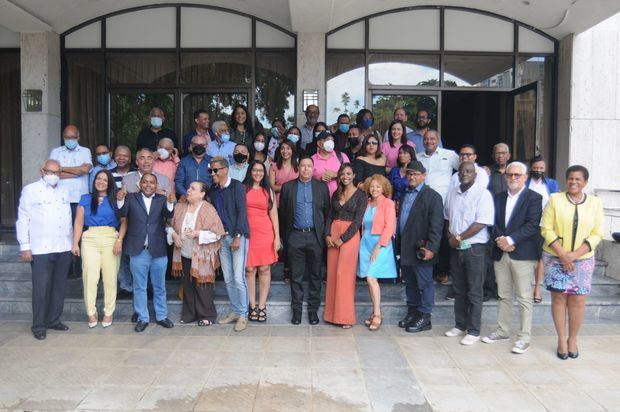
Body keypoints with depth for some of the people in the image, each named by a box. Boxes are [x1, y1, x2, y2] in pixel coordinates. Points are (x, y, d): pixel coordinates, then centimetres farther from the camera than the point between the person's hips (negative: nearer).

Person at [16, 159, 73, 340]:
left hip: (63, 248, 5)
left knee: (59, 286, 10)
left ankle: (54, 320, 22)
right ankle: (39, 325, 9)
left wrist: (72, 242, 13)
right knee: (41, 287, -2)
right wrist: (24, 247, -8)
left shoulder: (63, 191, 13)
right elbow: (23, 220, -3)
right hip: (41, 249, -5)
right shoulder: (30, 190, -2)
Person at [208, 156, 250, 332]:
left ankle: (243, 315, 5)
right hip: (222, 237, 6)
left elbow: (241, 211, -10)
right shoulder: (213, 190, 12)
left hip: (238, 236, -6)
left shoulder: (236, 186, -5)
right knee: (228, 279, 9)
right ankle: (235, 311, 21)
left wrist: (237, 237, -15)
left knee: (238, 278, -7)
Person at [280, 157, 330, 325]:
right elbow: (283, 213, 6)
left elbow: (327, 212, 7)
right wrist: (285, 237, 3)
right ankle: (297, 309, 16)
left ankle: (313, 309, 18)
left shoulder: (322, 187, 7)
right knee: (296, 276, 5)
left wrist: (325, 234, 2)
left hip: (315, 236, 1)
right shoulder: (288, 187, 5)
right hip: (295, 236, 0)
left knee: (315, 275, 7)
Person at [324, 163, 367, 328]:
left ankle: (345, 316, 4)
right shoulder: (336, 193, 13)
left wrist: (342, 239, -14)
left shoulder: (361, 195, -3)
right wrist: (327, 235, -4)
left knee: (344, 274, -6)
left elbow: (358, 220, -10)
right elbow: (330, 216, 12)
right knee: (332, 273, 5)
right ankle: (333, 313, 14)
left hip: (350, 236, -5)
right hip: (333, 235, 5)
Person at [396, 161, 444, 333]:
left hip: (421, 250, -7)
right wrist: (398, 244, 10)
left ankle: (424, 318, 11)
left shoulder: (432, 196, -9)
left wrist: (431, 248, -21)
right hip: (405, 249, 7)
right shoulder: (405, 194, 15)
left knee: (424, 284, 3)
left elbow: (436, 225, -15)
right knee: (410, 283, 16)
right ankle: (412, 312, 28)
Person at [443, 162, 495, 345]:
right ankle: (460, 325, 27)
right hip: (455, 248, 6)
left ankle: (473, 331, 12)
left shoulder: (483, 194, -10)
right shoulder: (452, 193, 9)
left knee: (474, 293, 2)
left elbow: (482, 223, -17)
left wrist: (459, 238, -14)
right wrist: (450, 237, 1)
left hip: (475, 249, -6)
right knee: (458, 290, 15)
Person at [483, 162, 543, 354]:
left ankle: (524, 338, 7)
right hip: (500, 253, 5)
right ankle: (503, 330, 25)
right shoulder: (498, 198, 14)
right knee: (504, 295, 14)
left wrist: (510, 239, -18)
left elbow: (532, 225, -12)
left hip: (522, 254, -5)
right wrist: (500, 240, -9)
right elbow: (493, 223, 9)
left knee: (524, 298, 0)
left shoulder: (534, 198, -3)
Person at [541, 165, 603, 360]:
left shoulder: (595, 203, 4)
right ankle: (561, 339, 15)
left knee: (577, 300, 2)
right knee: (558, 297, 3)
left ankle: (573, 339, 18)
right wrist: (562, 255, -11)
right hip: (556, 257, -1)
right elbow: (546, 229, -3)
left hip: (582, 259, 1)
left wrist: (574, 255, -11)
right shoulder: (555, 199, 0)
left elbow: (596, 234, 1)